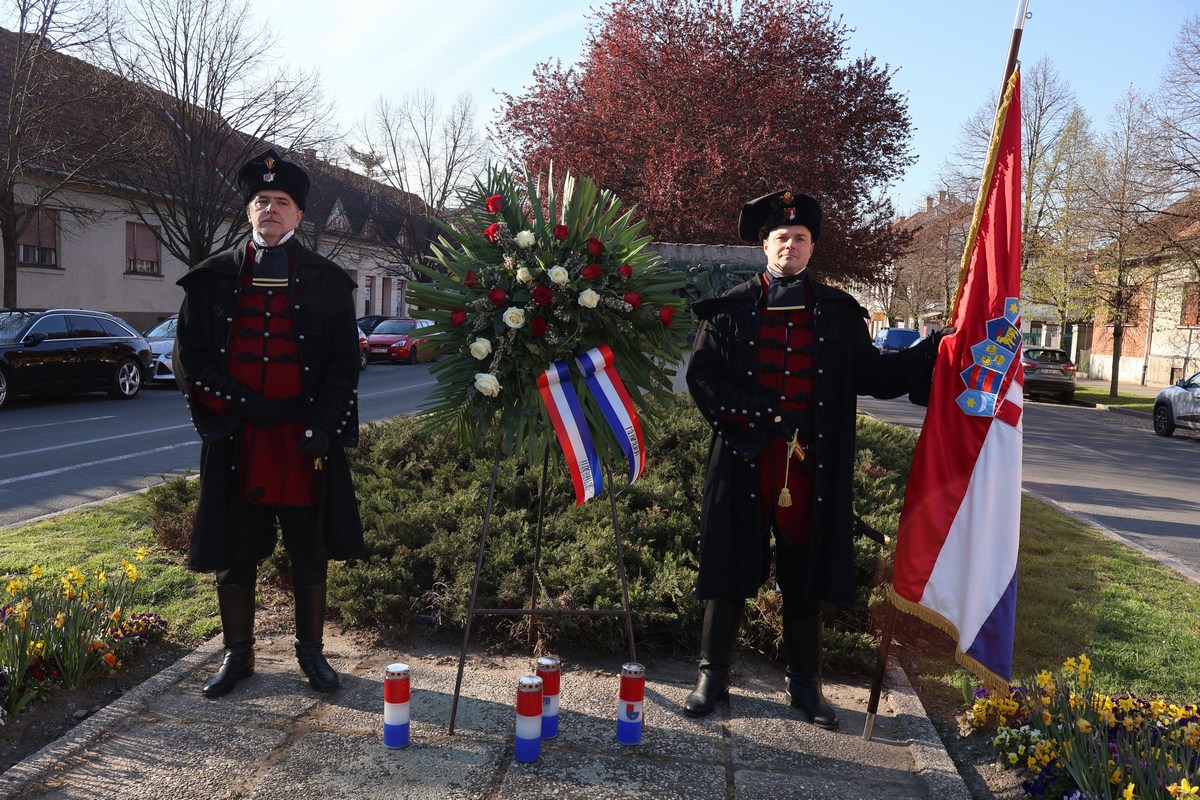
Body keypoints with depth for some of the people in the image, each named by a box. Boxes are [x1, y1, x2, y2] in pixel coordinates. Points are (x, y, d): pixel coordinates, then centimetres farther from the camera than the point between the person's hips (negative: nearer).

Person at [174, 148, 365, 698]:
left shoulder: (327, 282, 5)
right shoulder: (213, 278, 8)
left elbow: (345, 364, 2)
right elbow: (189, 359, 6)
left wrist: (322, 427, -9)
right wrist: (243, 404, -7)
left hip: (305, 442, -1)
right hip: (234, 440, 1)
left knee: (310, 554, 8)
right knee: (233, 554, 11)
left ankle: (311, 651, 24)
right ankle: (237, 653, 27)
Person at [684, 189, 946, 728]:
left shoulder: (839, 313, 10)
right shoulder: (731, 309, 4)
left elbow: (874, 375, 10)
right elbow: (703, 377, -2)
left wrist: (936, 348, 1)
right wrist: (761, 415, -13)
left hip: (812, 462, 2)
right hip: (745, 459, -1)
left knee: (804, 574, 10)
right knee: (732, 566, 6)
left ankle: (803, 682, 25)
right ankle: (713, 674, 21)